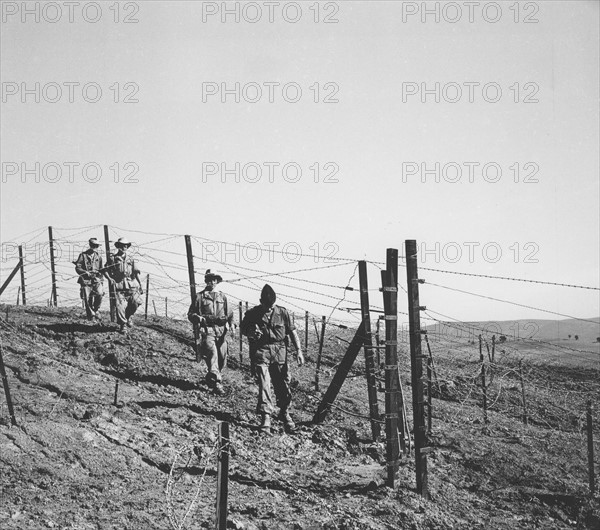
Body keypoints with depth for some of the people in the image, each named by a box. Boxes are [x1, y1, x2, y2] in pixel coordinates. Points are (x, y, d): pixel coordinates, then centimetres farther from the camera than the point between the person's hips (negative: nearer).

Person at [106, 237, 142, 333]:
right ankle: (123, 325, 2)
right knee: (120, 305, -11)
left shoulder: (130, 259, 16)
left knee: (136, 301, -16)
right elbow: (106, 270, 8)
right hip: (118, 286, -2)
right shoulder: (113, 258, 7)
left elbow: (136, 272, 14)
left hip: (130, 285, 2)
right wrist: (110, 278, -10)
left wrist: (140, 285, 9)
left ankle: (129, 316, 12)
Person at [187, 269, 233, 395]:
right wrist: (199, 318, -11)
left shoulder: (223, 297, 18)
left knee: (222, 358, 3)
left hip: (222, 331, 4)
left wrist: (231, 323, 0)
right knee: (212, 354, -22)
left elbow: (229, 313, 19)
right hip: (207, 330, -4)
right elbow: (191, 314, 9)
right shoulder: (200, 296, 8)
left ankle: (211, 379, 26)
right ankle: (217, 384, -25)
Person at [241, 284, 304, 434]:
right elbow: (242, 328, 13)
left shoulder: (282, 312, 3)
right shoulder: (252, 314, 0)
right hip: (260, 351, -2)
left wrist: (299, 350, 0)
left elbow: (292, 331, 7)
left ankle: (285, 413, 23)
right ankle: (265, 417, -13)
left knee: (283, 384, 4)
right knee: (264, 384, -12)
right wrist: (251, 333, -10)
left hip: (279, 352, 2)